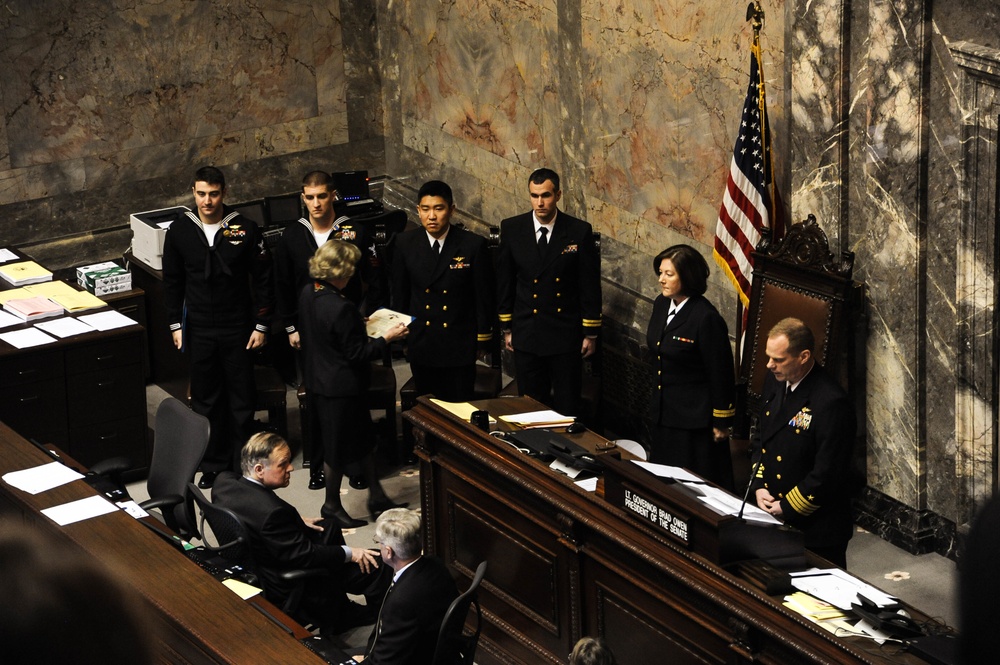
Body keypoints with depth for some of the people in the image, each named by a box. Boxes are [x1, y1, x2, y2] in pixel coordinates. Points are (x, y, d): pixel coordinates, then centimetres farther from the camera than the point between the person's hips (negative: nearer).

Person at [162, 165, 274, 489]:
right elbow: (172, 282, 6)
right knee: (205, 399, 9)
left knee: (242, 398, 7)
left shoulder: (245, 229, -9)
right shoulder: (179, 231, -3)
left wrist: (261, 325, -4)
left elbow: (262, 279, -3)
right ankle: (213, 463, 21)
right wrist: (176, 325, 3)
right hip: (198, 329, 2)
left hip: (238, 328, -2)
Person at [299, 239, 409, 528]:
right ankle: (332, 505, 26)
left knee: (363, 439, 21)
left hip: (317, 382, 9)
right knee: (339, 449, 9)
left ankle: (377, 497, 31)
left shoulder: (307, 295, -1)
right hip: (341, 389, -9)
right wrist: (386, 338, -12)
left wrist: (357, 326, 14)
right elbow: (357, 354, -23)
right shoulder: (341, 309, -28)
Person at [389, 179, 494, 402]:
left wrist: (483, 339, -1)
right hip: (420, 344, 2)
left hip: (460, 347, -2)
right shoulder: (404, 244, -2)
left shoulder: (473, 245, -9)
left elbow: (484, 297, -2)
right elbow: (399, 294, 7)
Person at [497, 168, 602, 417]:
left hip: (566, 335, -1)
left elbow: (590, 285, -1)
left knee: (568, 407, 3)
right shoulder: (511, 229, -1)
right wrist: (506, 329, 6)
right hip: (526, 335, 2)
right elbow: (504, 282, 6)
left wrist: (590, 333, -1)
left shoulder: (579, 231, -6)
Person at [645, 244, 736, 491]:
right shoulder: (661, 304, 3)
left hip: (693, 418, -8)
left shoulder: (706, 318, -22)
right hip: (662, 413, 8)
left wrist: (721, 423, -11)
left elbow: (721, 375, -16)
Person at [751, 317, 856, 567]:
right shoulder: (774, 382, 4)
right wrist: (759, 486, 1)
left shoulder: (831, 403, -22)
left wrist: (786, 508, -14)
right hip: (774, 517, 7)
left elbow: (827, 473, -21)